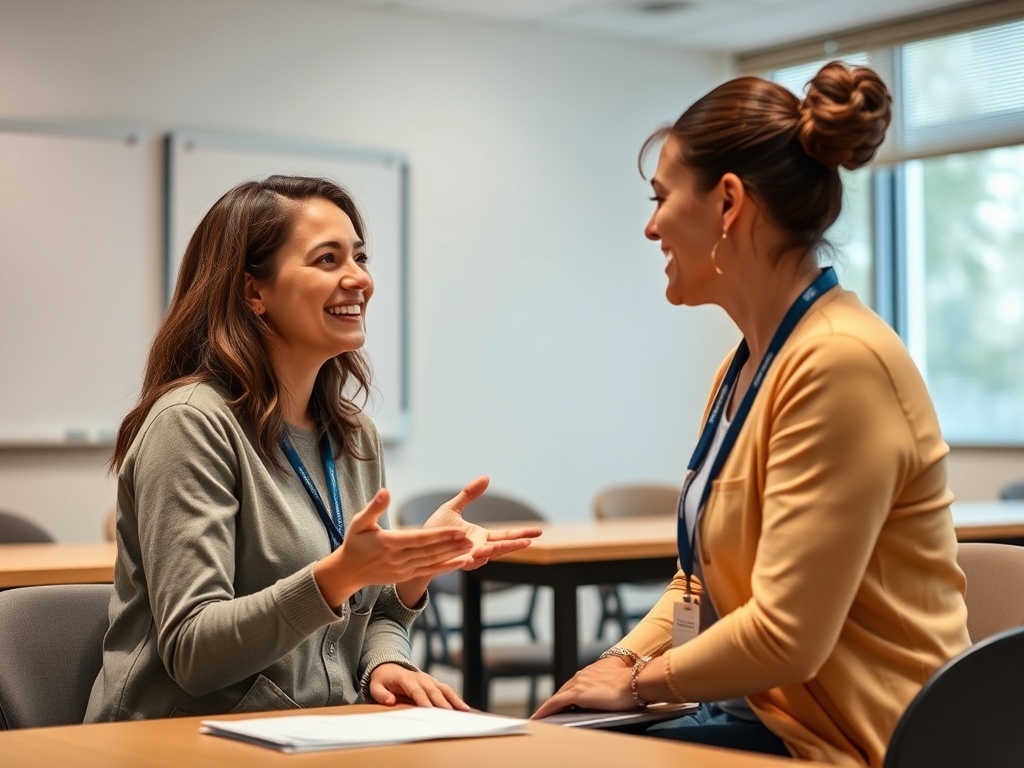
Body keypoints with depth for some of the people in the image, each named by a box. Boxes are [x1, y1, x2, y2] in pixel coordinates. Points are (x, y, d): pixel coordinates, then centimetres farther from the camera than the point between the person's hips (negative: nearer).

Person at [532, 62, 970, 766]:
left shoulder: (840, 363, -20)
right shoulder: (747, 364, 11)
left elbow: (782, 637, -23)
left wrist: (638, 682, -8)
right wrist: (621, 658, 1)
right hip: (765, 710, 8)